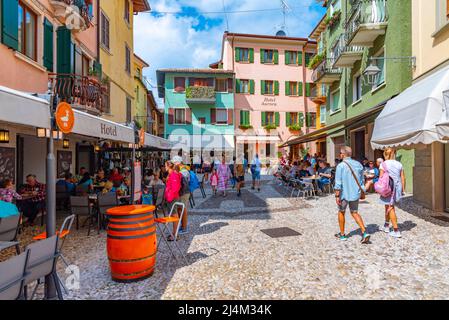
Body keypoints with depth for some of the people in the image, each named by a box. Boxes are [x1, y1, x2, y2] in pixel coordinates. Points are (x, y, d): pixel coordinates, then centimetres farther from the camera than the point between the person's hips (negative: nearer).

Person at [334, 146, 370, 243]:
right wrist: (361, 192, 20)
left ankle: (342, 234, 24)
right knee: (354, 213, 19)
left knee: (341, 212, 14)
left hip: (344, 194, -5)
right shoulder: (358, 164, 2)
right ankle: (364, 233, 5)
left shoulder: (341, 165, -15)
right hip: (355, 193, 5)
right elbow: (361, 181, 9)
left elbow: (338, 183, -17)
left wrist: (337, 196, -13)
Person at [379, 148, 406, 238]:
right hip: (397, 187, 6)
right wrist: (403, 189, 13)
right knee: (388, 207, 20)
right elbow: (403, 178, 6)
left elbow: (381, 178, -11)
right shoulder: (399, 164, 5)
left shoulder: (383, 164, -9)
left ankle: (396, 231, 3)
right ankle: (386, 226, 34)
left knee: (390, 208, 3)